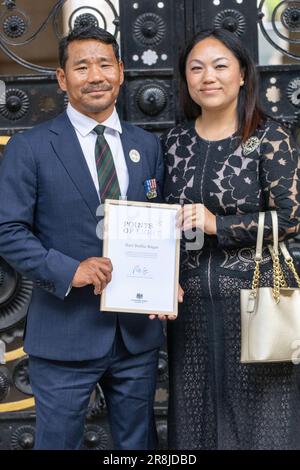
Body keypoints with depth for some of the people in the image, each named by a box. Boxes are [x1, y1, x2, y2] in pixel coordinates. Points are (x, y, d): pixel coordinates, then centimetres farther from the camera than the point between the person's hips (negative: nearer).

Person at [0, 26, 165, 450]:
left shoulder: (148, 146, 8)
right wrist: (68, 270, -21)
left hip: (138, 333, 4)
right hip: (65, 335, -4)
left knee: (139, 442, 17)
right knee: (58, 441, 9)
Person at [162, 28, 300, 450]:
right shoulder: (175, 142, 7)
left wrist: (218, 224, -18)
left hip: (254, 294, -4)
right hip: (191, 300, 4)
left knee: (256, 413, 6)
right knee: (195, 414, 13)